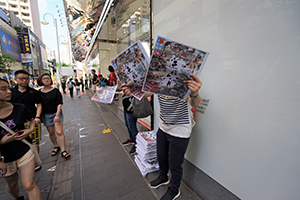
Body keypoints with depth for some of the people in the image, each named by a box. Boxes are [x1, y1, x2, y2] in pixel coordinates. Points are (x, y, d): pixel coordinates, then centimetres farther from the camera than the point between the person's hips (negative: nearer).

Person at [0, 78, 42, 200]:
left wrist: (30, 130, -6)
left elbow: (31, 120, 10)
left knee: (29, 185, 0)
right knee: (12, 184, 25)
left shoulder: (20, 108, -9)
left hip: (25, 152, 0)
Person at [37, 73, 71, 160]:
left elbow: (59, 104, -10)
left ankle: (63, 151, 0)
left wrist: (57, 115, -21)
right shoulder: (39, 93, 2)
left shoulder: (56, 91, -6)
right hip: (46, 115, 3)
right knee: (51, 133, 12)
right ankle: (56, 147, 33)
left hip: (56, 113, -3)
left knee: (59, 132, -7)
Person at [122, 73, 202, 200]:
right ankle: (163, 177, 56)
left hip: (179, 132, -5)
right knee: (161, 156, 25)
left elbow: (195, 104, -34)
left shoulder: (184, 80, -22)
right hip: (163, 128, 6)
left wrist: (195, 94, -57)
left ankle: (174, 190, 44)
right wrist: (131, 91, -35)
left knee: (174, 164, 13)